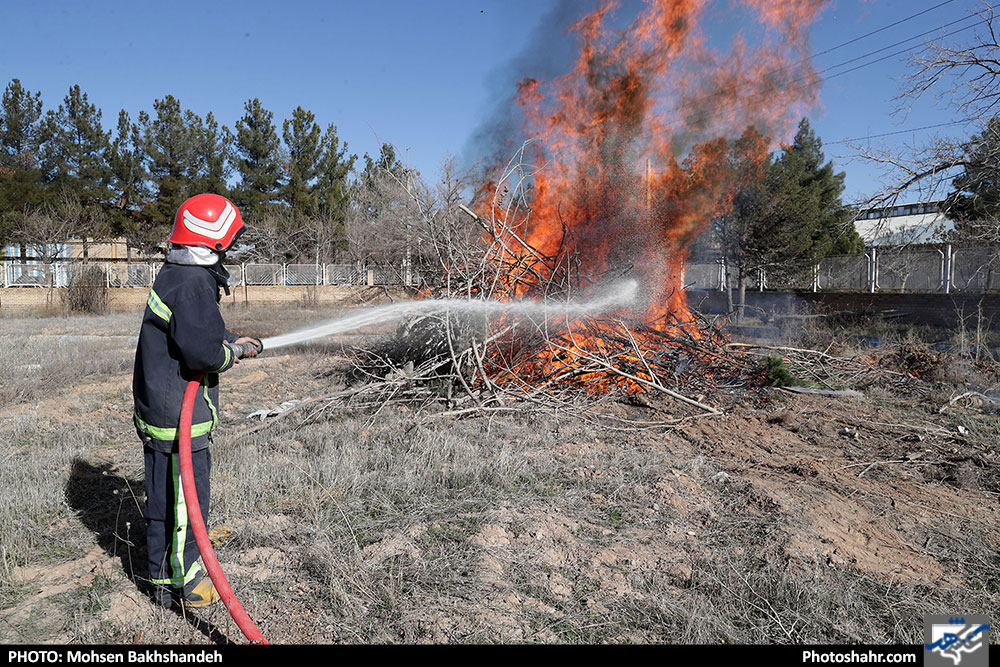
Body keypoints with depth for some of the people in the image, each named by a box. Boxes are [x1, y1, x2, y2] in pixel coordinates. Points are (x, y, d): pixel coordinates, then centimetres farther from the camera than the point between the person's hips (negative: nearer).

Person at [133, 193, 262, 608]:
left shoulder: (174, 275, 13)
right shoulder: (193, 285, -21)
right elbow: (202, 349, -31)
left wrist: (234, 340, 21)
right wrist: (230, 353, -12)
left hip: (156, 406, 11)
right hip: (180, 415, -10)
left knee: (163, 496, 18)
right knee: (188, 499, 3)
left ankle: (163, 579, 31)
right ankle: (183, 582, 17)